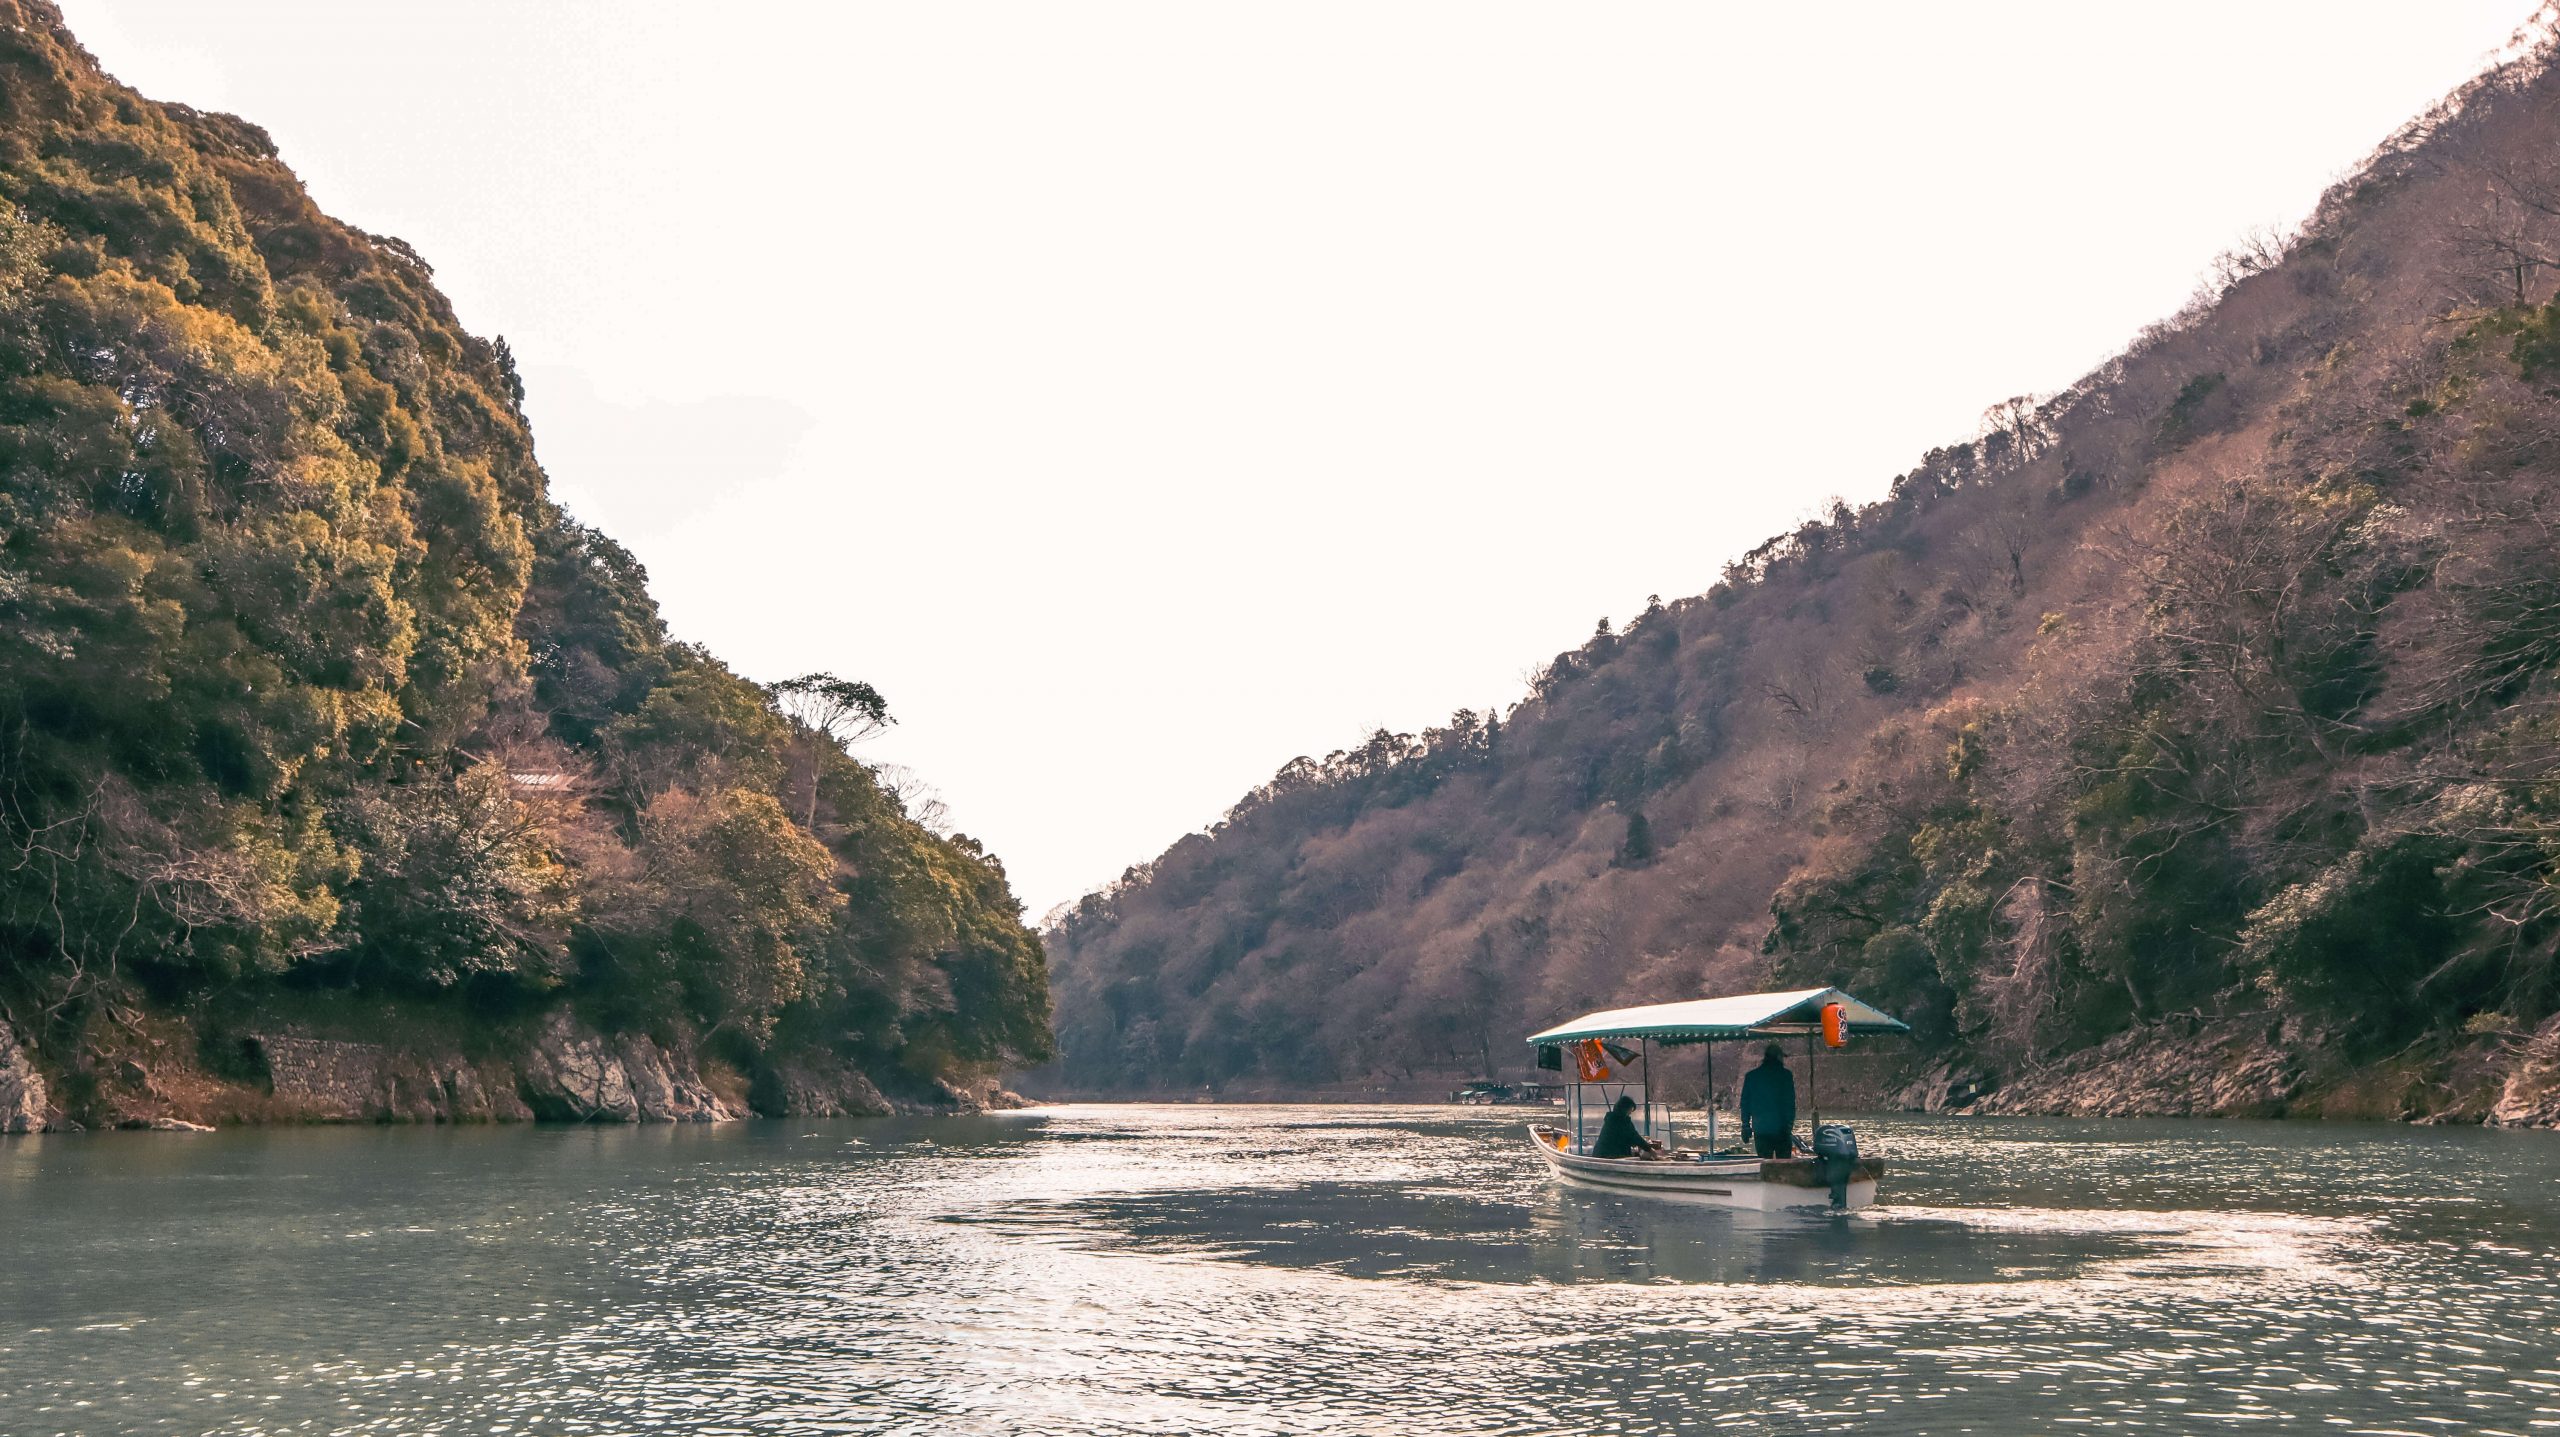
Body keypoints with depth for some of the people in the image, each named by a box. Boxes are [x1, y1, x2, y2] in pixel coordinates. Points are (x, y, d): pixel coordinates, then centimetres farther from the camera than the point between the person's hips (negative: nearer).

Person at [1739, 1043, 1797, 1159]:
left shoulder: (1751, 1076, 5)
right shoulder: (1786, 1075, -3)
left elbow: (1745, 1104, 7)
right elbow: (1790, 1103, -5)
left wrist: (1746, 1127, 12)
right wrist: (1790, 1125, 1)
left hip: (1760, 1131, 2)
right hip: (1781, 1128, -2)